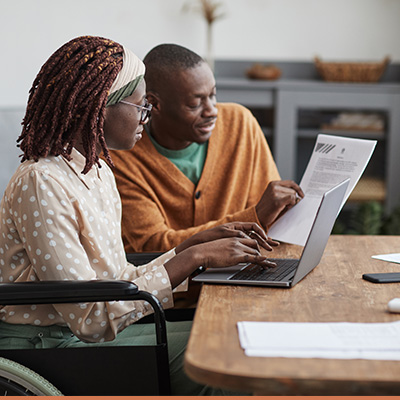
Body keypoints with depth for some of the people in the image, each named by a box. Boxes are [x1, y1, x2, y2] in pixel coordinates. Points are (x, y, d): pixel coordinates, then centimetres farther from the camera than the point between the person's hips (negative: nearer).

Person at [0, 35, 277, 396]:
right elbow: (91, 318, -24)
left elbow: (122, 281, 8)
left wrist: (200, 241, -1)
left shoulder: (98, 171, 10)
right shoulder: (42, 184, -20)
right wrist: (193, 258, -22)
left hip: (90, 332, 9)